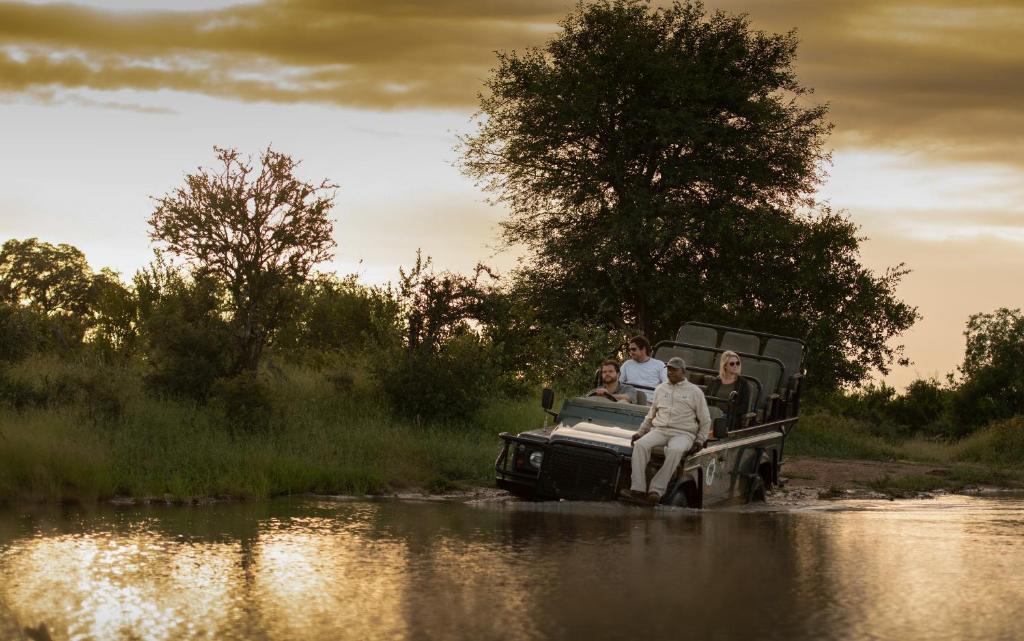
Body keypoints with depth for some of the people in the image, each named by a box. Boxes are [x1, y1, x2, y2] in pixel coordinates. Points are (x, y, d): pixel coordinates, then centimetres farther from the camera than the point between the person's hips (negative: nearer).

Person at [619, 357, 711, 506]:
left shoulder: (695, 392, 9)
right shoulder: (660, 389, 21)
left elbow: (705, 420, 12)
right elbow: (650, 415, 30)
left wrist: (700, 441, 0)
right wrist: (640, 432, 17)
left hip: (683, 433, -3)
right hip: (659, 430, 3)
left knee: (675, 450, -39)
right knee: (640, 445, -29)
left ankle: (657, 491, -42)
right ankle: (638, 489, -37)